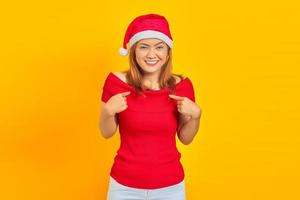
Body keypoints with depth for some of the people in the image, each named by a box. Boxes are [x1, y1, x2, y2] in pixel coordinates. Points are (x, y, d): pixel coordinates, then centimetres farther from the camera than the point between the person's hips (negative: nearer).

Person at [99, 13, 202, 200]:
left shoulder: (182, 85, -8)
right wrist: (108, 111, -19)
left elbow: (185, 138, 2)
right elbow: (106, 133, -1)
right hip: (125, 185, -1)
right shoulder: (116, 81, -12)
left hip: (170, 185, 1)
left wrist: (196, 115, -15)